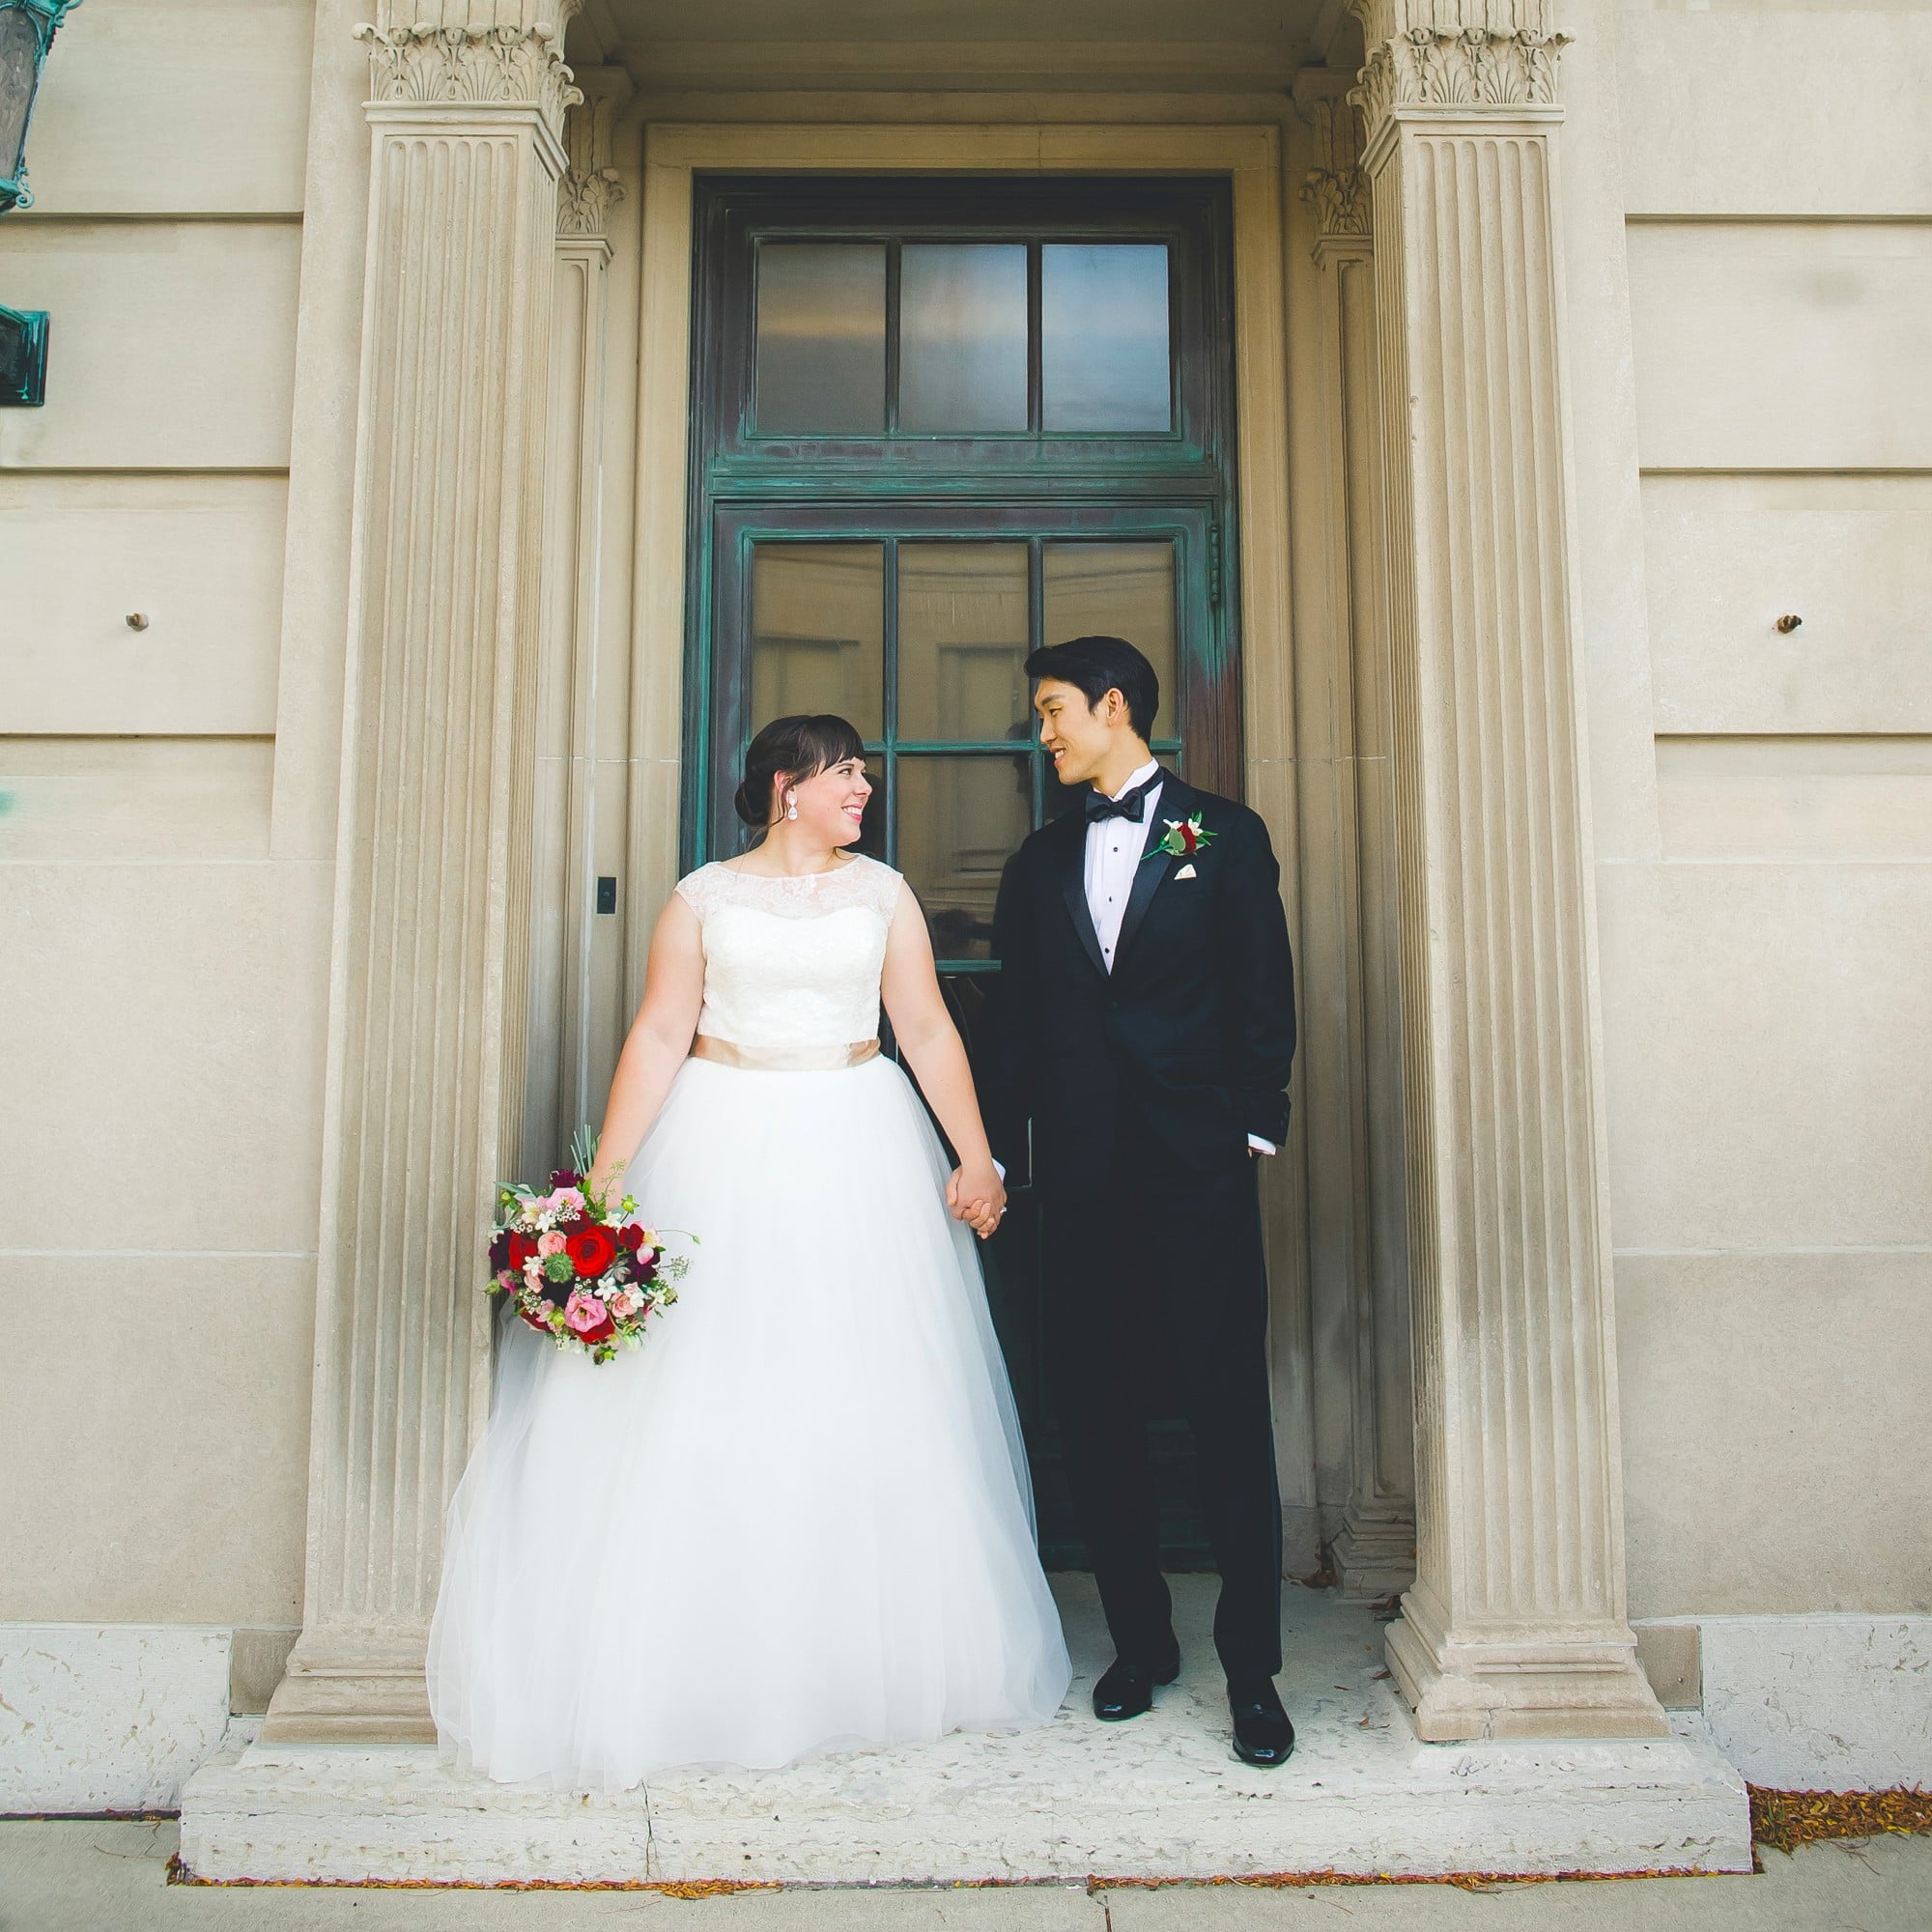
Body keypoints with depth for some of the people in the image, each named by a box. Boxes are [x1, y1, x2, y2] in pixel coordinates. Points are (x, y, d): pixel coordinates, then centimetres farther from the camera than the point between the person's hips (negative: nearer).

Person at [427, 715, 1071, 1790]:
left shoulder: (883, 892, 8)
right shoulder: (705, 897, 4)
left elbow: (929, 1029, 3)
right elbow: (659, 1036, -2)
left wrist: (977, 1156, -7)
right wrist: (608, 1172, -9)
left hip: (858, 1162, 2)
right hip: (723, 1161, -1)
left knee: (868, 1410, 5)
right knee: (699, 1411, 1)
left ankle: (872, 1661, 22)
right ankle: (701, 1669, 17)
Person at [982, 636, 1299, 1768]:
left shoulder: (1223, 834, 5)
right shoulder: (1042, 859, 15)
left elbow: (1265, 995, 1)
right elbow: (1016, 1019, 13)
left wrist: (1256, 1127, -7)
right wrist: (999, 1151, 7)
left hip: (1199, 1166, -4)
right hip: (1081, 1170, 4)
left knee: (1229, 1410, 0)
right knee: (1099, 1416, 8)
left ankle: (1253, 1669, 13)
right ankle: (1142, 1643, 24)